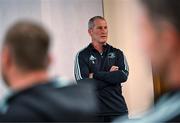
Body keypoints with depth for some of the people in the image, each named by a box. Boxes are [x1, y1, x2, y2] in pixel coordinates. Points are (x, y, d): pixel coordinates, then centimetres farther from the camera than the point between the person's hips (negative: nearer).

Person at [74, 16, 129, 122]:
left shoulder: (117, 53, 11)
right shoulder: (82, 56, 3)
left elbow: (124, 76, -6)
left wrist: (96, 75, -9)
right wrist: (110, 75, -6)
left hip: (118, 108, 2)